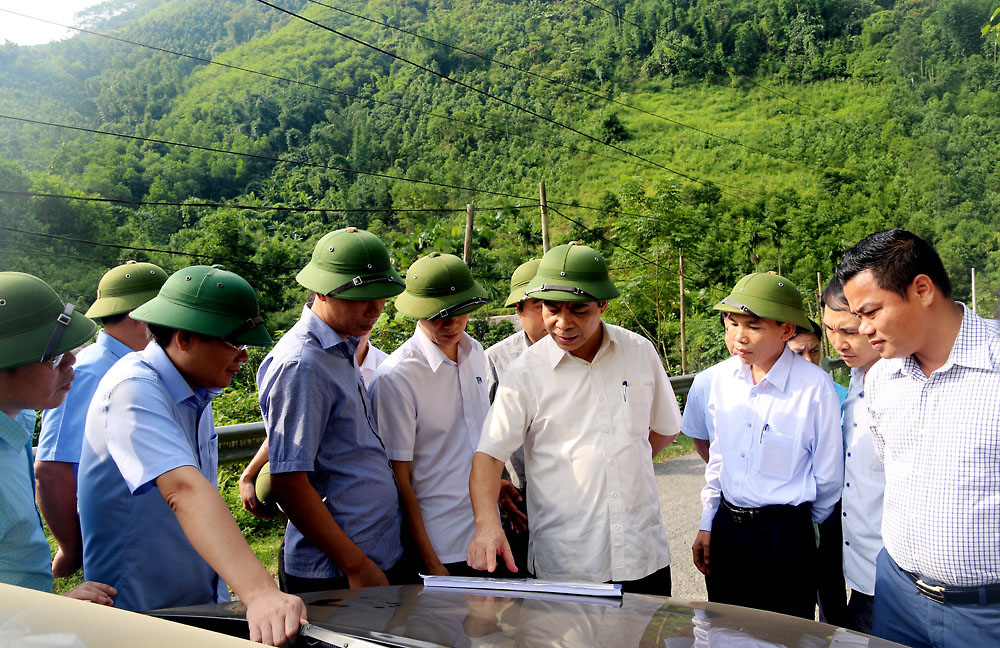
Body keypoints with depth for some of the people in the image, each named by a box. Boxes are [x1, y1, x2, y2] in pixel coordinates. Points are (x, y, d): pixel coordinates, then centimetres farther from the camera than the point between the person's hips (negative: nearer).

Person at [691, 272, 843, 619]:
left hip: (785, 537, -5)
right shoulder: (724, 378, 0)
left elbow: (828, 477, -5)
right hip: (725, 527, 5)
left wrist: (796, 529, 7)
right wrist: (707, 525, 11)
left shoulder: (814, 387, -15)